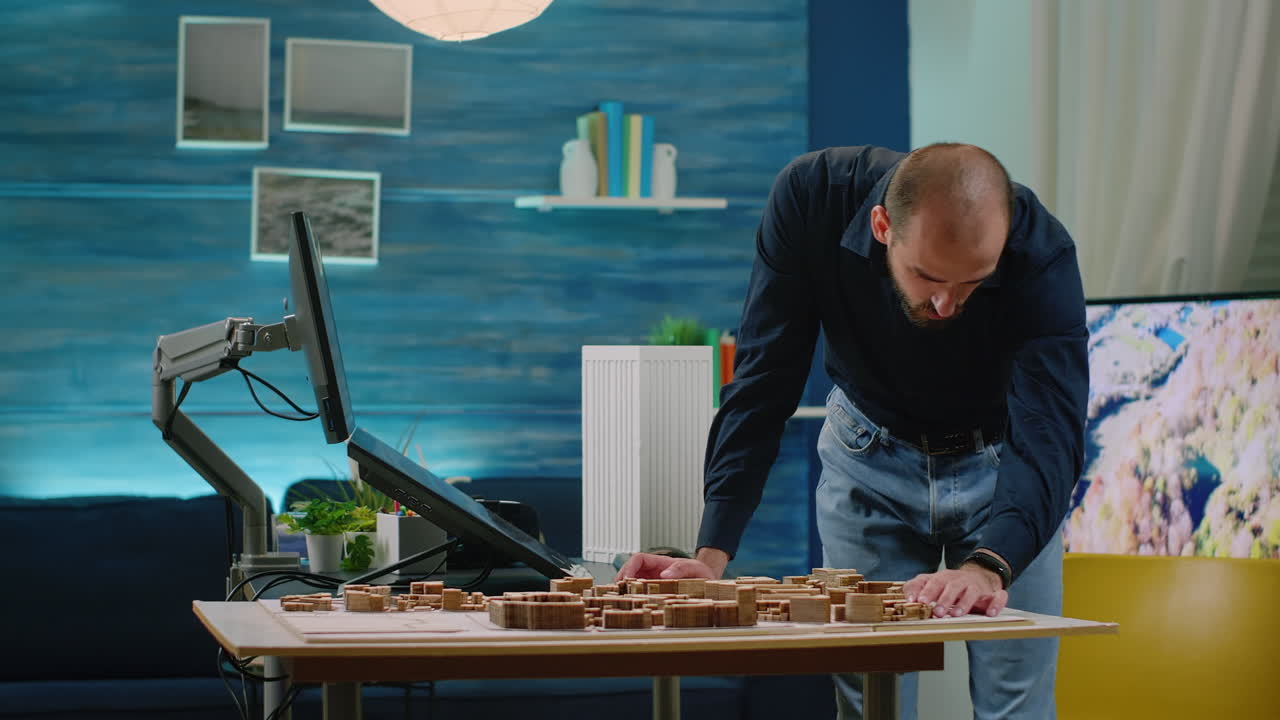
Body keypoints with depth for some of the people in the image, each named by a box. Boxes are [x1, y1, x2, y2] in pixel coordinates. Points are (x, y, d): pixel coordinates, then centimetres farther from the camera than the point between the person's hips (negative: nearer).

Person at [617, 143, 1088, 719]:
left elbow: (1049, 434, -39)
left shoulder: (1042, 255, -32)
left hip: (1004, 461, -1)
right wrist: (712, 554, -30)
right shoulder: (810, 196, -28)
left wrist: (987, 566, -58)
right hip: (870, 458, 1)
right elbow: (762, 385, -23)